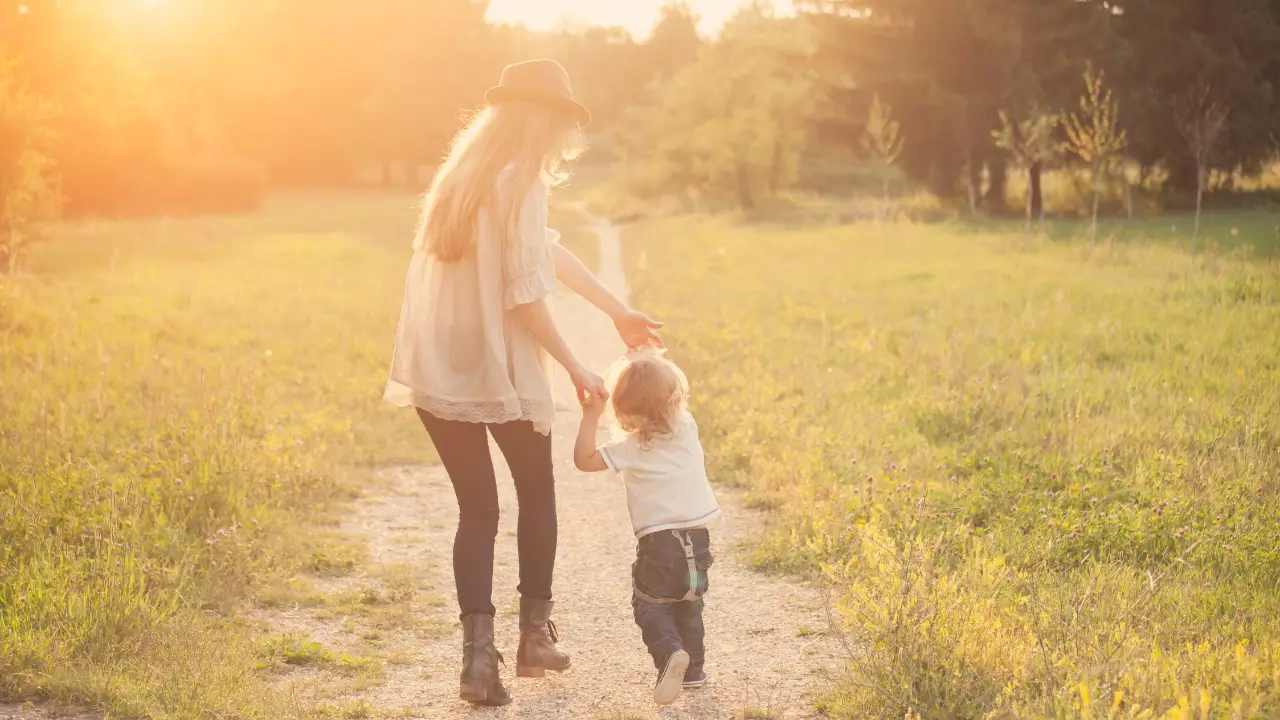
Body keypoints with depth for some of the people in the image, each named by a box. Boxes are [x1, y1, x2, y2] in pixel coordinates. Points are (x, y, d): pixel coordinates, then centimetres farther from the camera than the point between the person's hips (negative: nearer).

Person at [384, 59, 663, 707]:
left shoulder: (465, 174, 14)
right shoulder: (520, 182, -12)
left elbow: (547, 251, 23)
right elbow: (525, 295, -18)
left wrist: (617, 310, 30)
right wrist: (573, 367, -6)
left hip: (433, 370, 6)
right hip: (497, 371, -6)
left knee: (476, 509, 12)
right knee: (536, 492, 18)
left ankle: (479, 656, 1)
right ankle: (534, 634, 25)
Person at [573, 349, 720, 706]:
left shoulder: (632, 447, -11)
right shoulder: (688, 427, 2)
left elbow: (584, 460, -11)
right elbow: (674, 407, 24)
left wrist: (591, 415, -8)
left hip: (657, 540, -5)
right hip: (697, 536, 5)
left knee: (649, 604, 5)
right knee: (688, 603, 22)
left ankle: (670, 652, -20)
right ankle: (693, 667, 23)